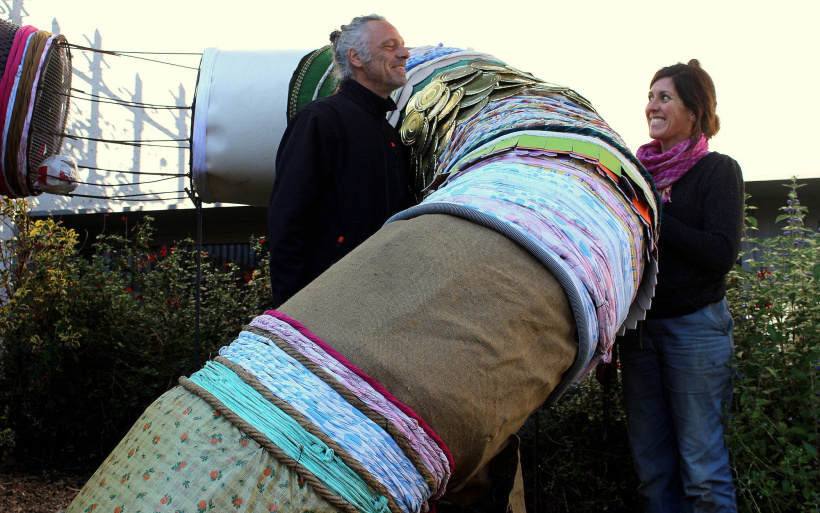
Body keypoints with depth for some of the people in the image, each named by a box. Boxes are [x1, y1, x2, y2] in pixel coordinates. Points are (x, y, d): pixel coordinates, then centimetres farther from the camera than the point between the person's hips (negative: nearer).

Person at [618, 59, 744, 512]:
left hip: (694, 326, -5)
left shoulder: (718, 170, -2)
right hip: (637, 324, 5)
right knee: (651, 464, 10)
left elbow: (721, 253, -14)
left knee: (703, 466, 0)